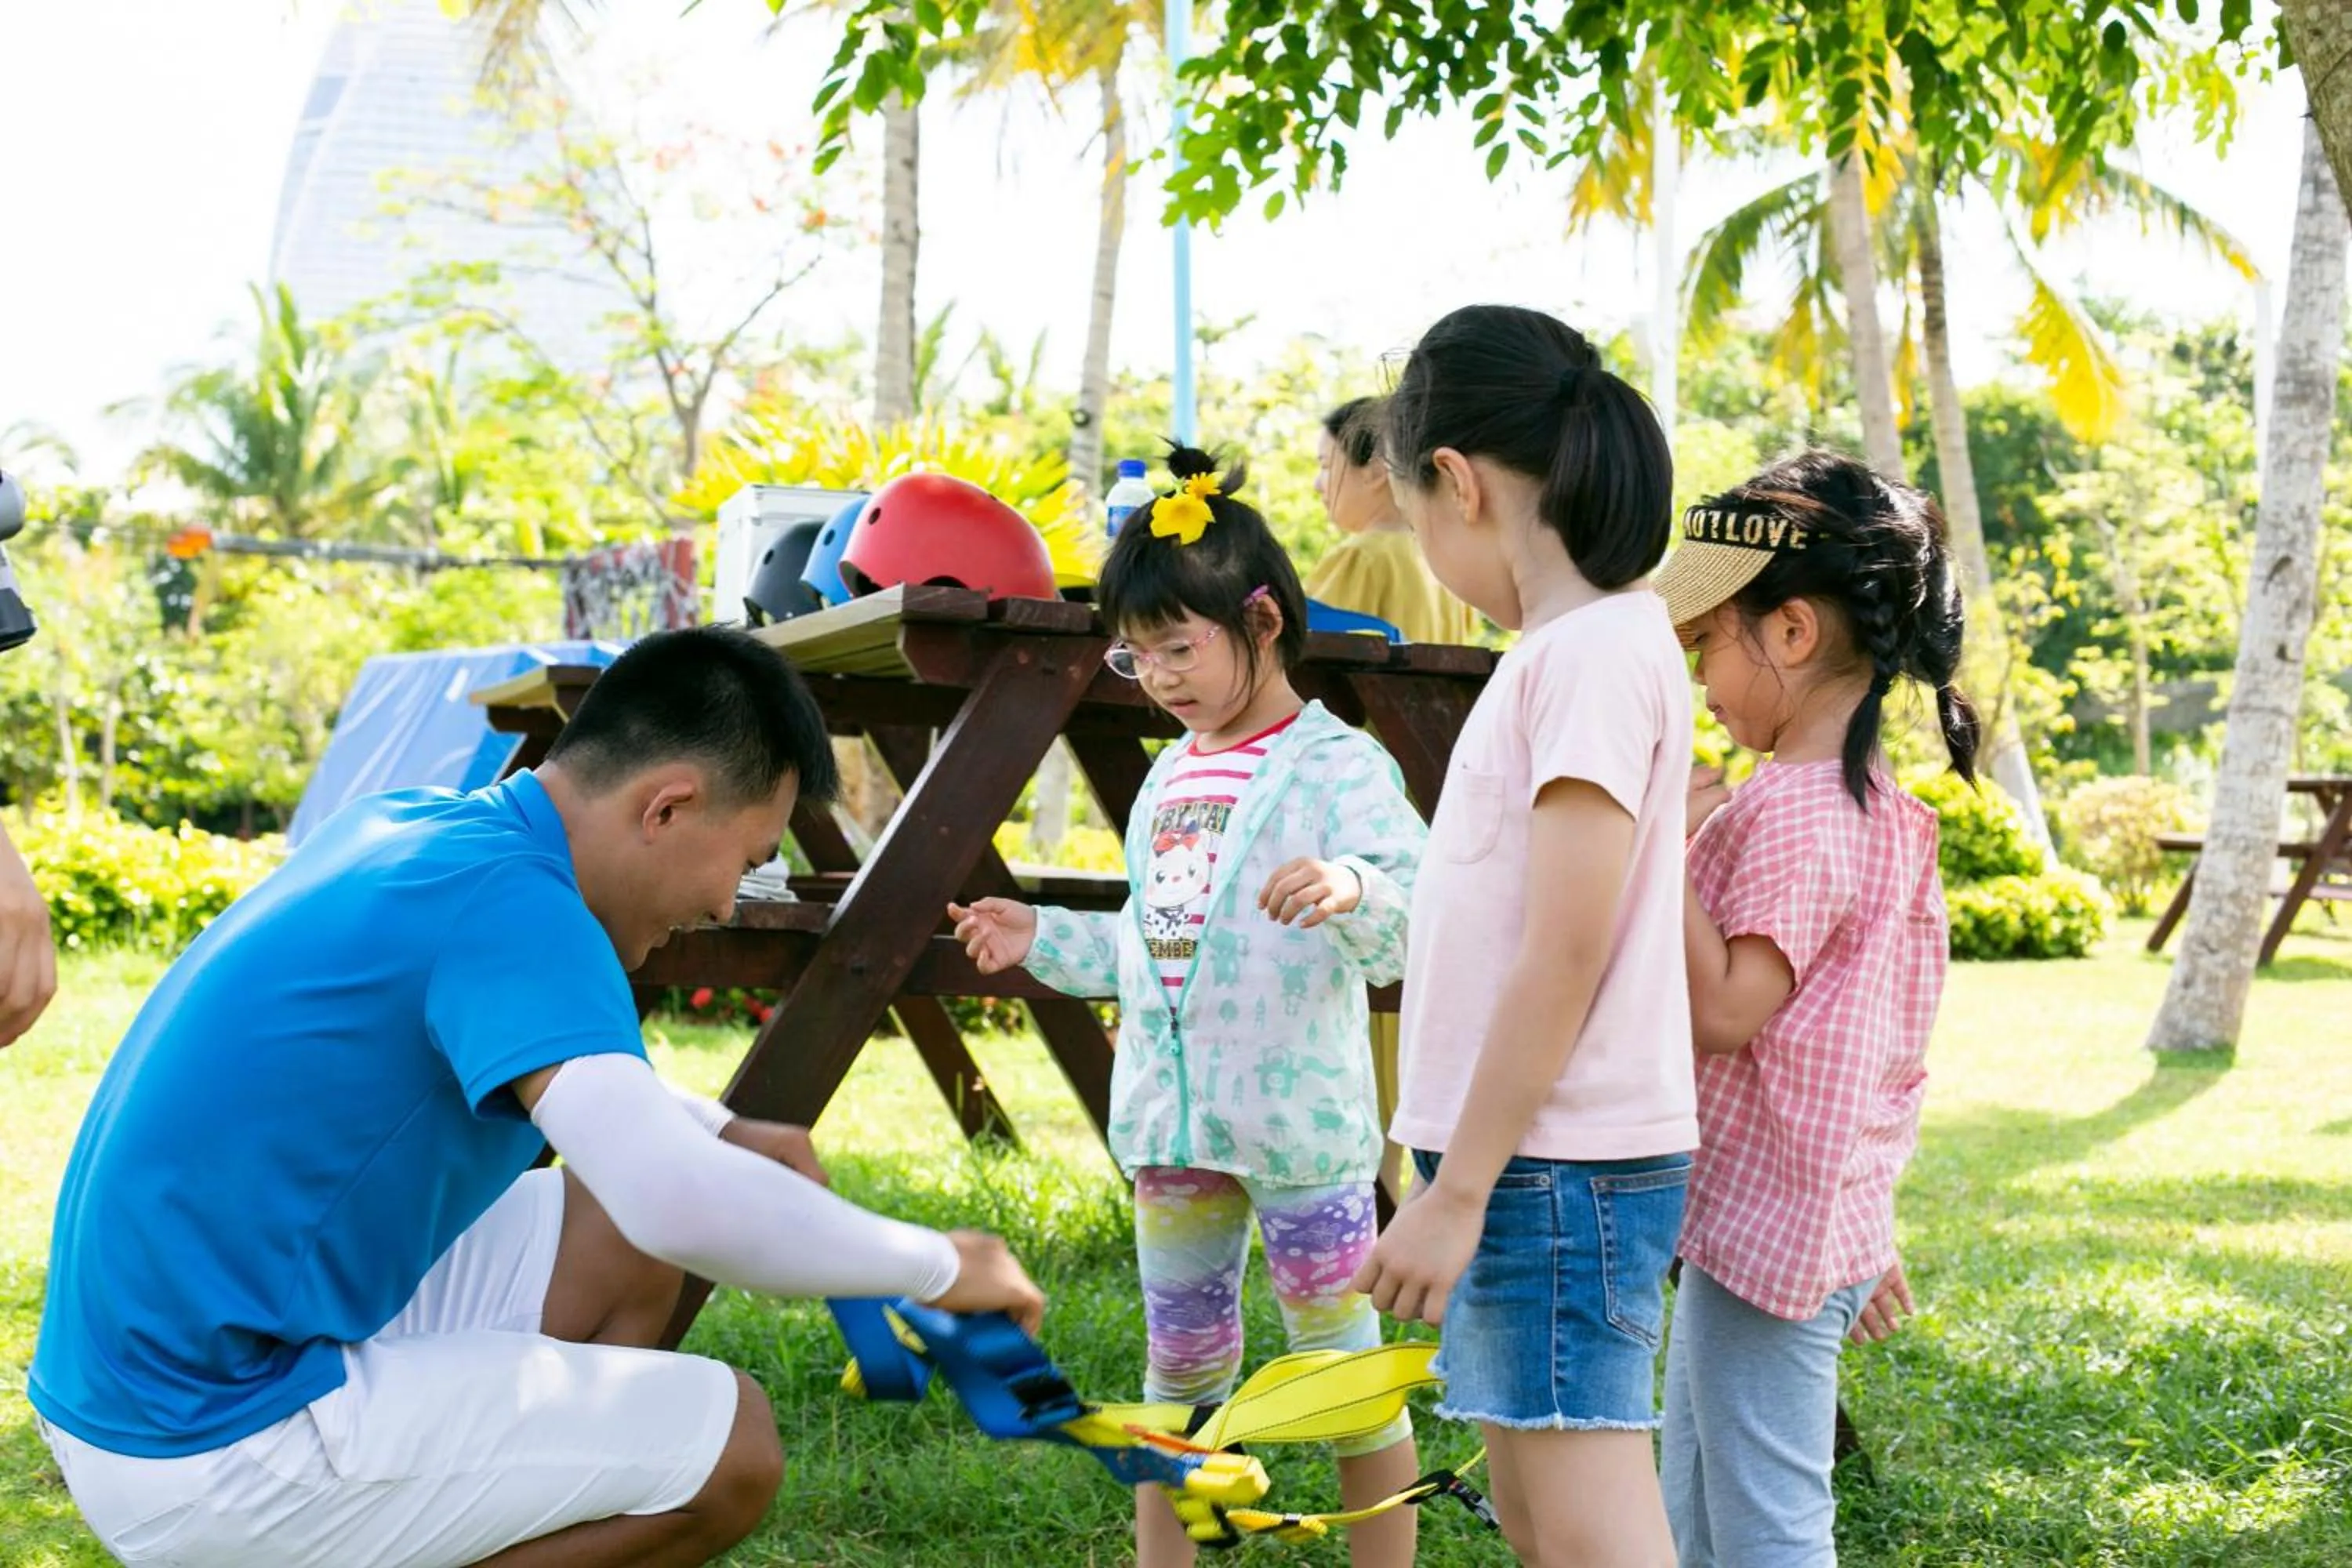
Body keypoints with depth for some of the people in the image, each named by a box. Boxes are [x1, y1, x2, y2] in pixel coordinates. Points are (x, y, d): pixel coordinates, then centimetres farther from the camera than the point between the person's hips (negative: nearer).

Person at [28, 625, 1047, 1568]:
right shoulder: (506, 901, -21)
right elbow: (684, 1205, -34)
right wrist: (935, 1269, -18)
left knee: (618, 1243, 15)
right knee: (727, 1442, -10)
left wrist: (725, 1134, 20)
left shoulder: (415, 832, 8)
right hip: (214, 1457, -10)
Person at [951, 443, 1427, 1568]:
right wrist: (1041, 939, 11)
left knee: (1343, 1364, 1)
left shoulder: (1338, 766, -9)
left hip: (1300, 1118, -7)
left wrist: (1350, 890, -38)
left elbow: (1410, 924, -19)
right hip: (1171, 1118, 7)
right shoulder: (1169, 777, 13)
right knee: (1180, 1364, 16)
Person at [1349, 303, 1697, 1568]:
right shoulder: (1576, 643, 13)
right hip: (1525, 1163, 10)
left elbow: (1565, 955, -19)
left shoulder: (1595, 651, -15)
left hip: (1556, 1168, -10)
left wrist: (1458, 1189, -17)